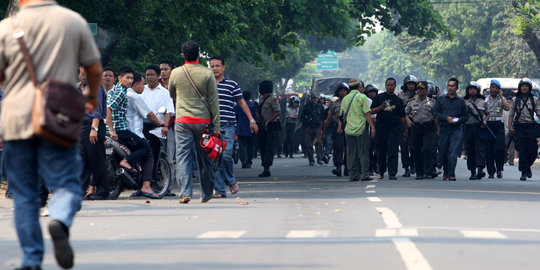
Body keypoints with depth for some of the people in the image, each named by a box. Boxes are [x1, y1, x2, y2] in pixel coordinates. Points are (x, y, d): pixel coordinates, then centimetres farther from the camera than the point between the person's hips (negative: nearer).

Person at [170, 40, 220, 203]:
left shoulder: (176, 73, 1)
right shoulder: (207, 74, -4)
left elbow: (171, 92, 19)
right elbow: (213, 101, -2)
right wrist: (216, 126, 1)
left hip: (182, 121, 0)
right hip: (203, 121, 0)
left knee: (183, 157, -1)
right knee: (205, 159, 9)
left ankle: (185, 193, -14)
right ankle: (206, 194, 18)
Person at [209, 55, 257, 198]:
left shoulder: (232, 84, 6)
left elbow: (242, 103, 9)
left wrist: (251, 120, 5)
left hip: (227, 126, -3)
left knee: (226, 155, -16)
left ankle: (231, 181, 10)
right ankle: (219, 190, 3)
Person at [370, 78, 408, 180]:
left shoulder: (398, 100, 11)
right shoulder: (379, 97, 9)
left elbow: (402, 117, 13)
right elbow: (371, 111, 4)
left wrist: (405, 130, 12)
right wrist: (381, 107, -14)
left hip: (395, 129, 0)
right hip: (381, 128, 0)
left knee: (393, 151, -8)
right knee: (381, 152, 7)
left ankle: (392, 174, -9)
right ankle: (381, 171, 24)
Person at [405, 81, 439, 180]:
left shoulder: (431, 102, 6)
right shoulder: (412, 101, 11)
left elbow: (435, 117, 6)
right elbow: (406, 112, 13)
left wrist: (437, 130, 3)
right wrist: (408, 119, -8)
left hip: (428, 128, -2)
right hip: (415, 127, 2)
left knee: (427, 149, -15)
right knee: (416, 151, 3)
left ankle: (428, 172, -11)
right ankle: (419, 173, 12)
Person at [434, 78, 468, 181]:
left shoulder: (461, 101, 8)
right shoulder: (441, 99, 9)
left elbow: (465, 116, 10)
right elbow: (436, 112, 5)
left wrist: (458, 120, -10)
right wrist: (446, 118, -10)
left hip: (457, 129, -2)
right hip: (444, 129, 2)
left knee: (453, 152, -12)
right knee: (442, 152, 7)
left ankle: (451, 174, -11)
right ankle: (445, 170, 32)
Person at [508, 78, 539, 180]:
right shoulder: (515, 100, 9)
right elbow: (511, 115, 8)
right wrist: (510, 127, -4)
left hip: (531, 127, 1)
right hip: (519, 127, -1)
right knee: (522, 151, -6)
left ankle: (528, 166, 22)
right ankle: (524, 172, -2)